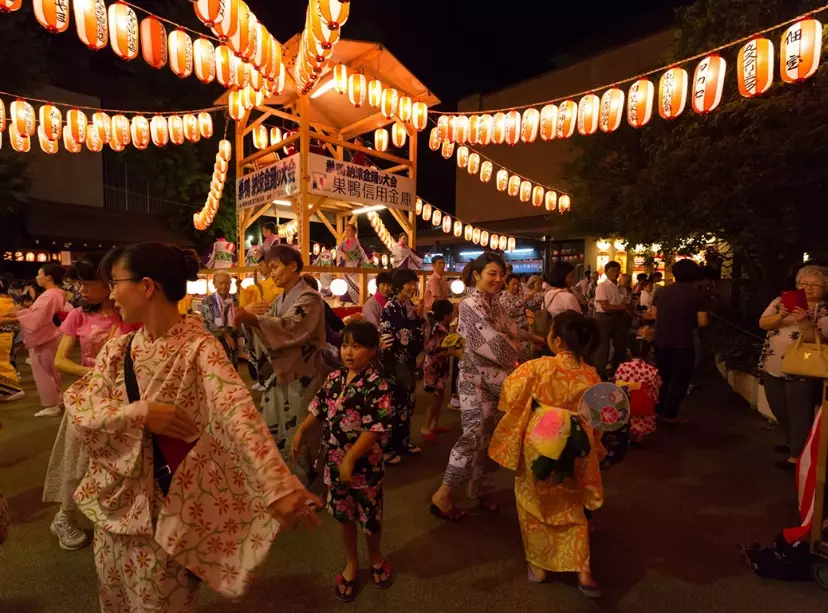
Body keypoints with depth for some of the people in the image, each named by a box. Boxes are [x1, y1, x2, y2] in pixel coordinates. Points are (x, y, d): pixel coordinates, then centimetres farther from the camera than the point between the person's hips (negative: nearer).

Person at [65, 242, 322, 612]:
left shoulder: (198, 347, -22)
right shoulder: (116, 350, -1)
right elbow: (78, 415, -7)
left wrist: (278, 485, -48)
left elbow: (238, 412, -36)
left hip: (169, 511, -6)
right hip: (115, 502, 6)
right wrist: (138, 413, -26)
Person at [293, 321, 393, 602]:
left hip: (365, 464, -5)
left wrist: (351, 459, -26)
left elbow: (375, 428, -25)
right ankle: (351, 563, 44)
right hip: (334, 461, 5)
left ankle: (375, 555, 46)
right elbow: (319, 407, 12)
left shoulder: (376, 384, -22)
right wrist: (301, 431, 10)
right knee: (343, 515, 20)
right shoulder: (335, 377, -2)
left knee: (370, 516, 16)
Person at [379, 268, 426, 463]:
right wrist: (388, 364, -17)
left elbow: (418, 334, 12)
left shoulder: (410, 306, 8)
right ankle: (388, 447, 14)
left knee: (407, 401, 15)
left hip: (409, 361, 8)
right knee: (394, 403, 0)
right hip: (395, 363, -8)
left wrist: (420, 316, -4)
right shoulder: (390, 308, -14)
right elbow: (386, 338, -17)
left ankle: (404, 441, 30)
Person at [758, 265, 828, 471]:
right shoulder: (782, 301, 4)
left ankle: (796, 456, 13)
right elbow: (763, 324, -6)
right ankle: (792, 442, 39)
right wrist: (780, 316, -25)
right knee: (779, 409, 17)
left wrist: (804, 322, -34)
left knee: (799, 414, 1)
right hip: (772, 368, 5)